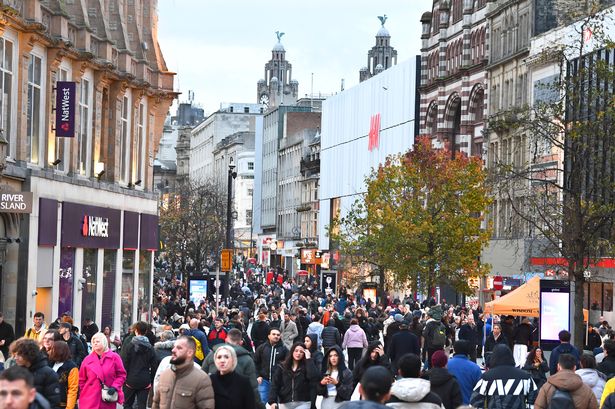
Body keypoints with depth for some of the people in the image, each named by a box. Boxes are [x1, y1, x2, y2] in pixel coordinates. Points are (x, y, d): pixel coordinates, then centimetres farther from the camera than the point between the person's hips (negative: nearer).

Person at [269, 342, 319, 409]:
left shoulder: (306, 366, 2)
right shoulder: (282, 367, 6)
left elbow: (314, 376, -20)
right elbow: (275, 384, 2)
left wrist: (308, 359, -14)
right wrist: (272, 401, -10)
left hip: (302, 404, -2)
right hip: (285, 404, 2)